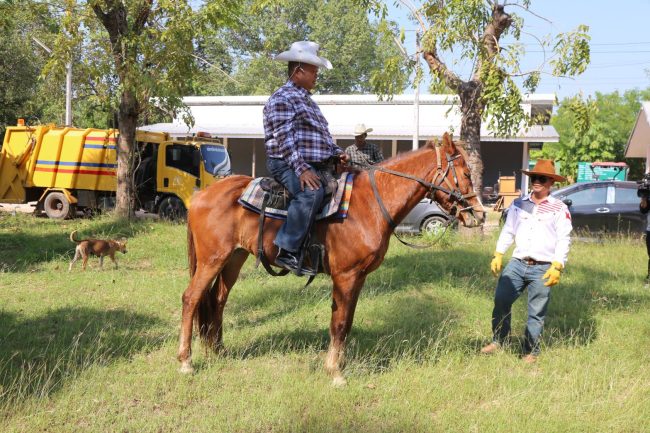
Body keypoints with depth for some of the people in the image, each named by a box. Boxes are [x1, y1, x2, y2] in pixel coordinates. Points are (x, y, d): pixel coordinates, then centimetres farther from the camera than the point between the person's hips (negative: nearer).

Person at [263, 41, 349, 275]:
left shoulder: (306, 100, 24)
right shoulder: (282, 98, -6)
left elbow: (322, 135, 28)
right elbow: (284, 138, -17)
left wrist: (337, 152, 8)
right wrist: (301, 168, -26)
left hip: (317, 165, 10)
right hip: (287, 164, -10)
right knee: (312, 191, -36)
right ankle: (287, 251, -35)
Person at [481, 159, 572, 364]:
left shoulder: (559, 209, 0)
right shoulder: (519, 204, 11)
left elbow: (564, 240, -4)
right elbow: (508, 231, 15)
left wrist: (557, 267, -13)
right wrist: (498, 255, 5)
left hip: (543, 268, -3)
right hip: (517, 263, 3)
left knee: (536, 313, 3)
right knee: (501, 300, -6)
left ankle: (531, 352, 14)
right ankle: (498, 341, 10)